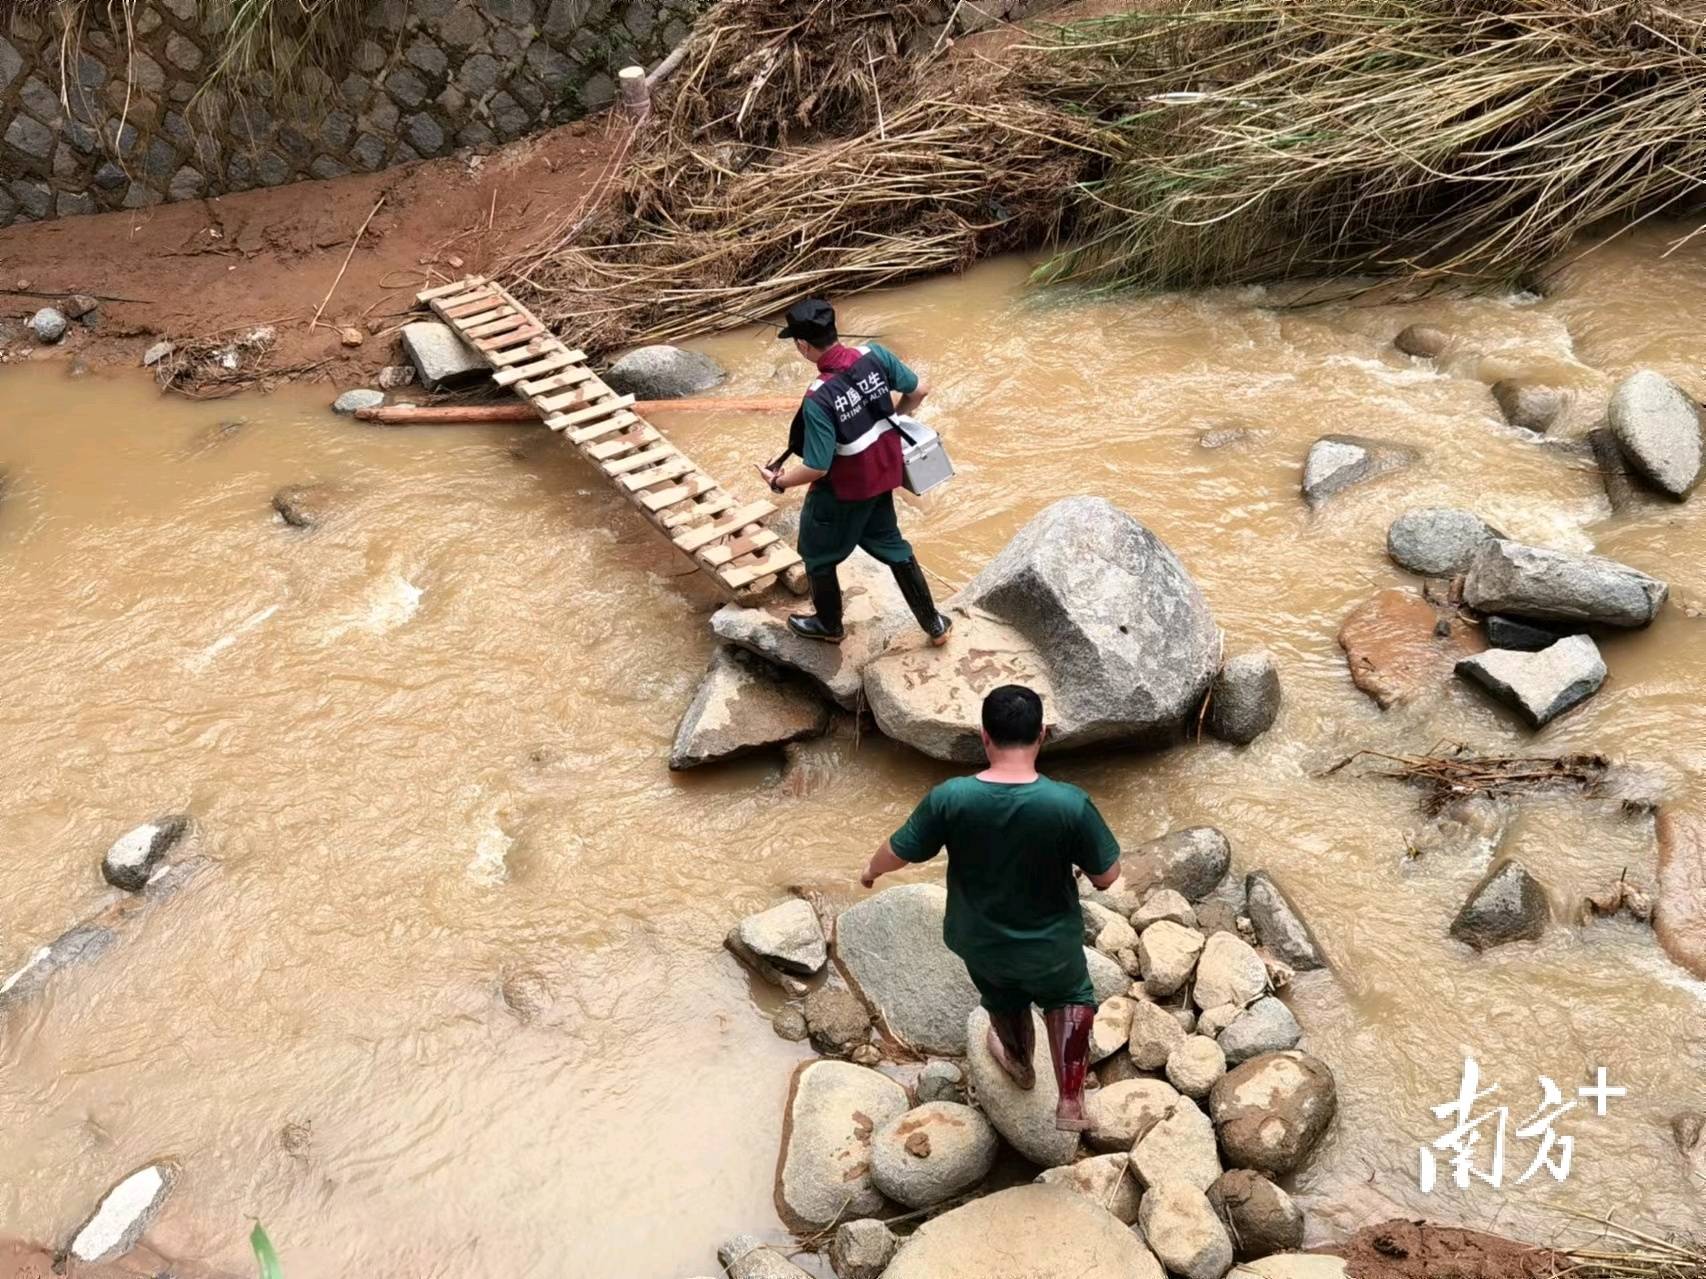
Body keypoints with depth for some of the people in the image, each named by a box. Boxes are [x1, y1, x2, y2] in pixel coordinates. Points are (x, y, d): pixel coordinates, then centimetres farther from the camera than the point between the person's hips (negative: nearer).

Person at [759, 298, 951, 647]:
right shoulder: (873, 355, -15)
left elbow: (817, 468, -27)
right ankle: (934, 623, 35)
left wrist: (779, 481, -9)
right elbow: (919, 391, -2)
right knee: (888, 543, 27)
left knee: (818, 553, 21)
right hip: (882, 471, 7)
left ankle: (828, 625, 42)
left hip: (844, 487, -6)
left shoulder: (818, 398, -31)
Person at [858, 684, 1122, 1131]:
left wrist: (871, 871, 12)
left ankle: (1020, 1065, 62)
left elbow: (900, 852, -11)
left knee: (1004, 1003, 34)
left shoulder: (950, 798, -26)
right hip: (1050, 944, -1)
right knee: (1070, 999, 32)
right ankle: (1071, 1100, 32)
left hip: (980, 942, 2)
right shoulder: (1069, 803, -30)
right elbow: (1107, 876, -17)